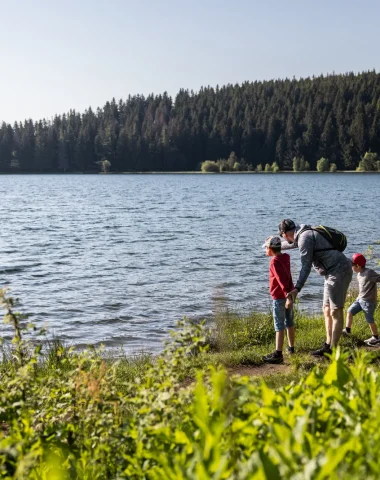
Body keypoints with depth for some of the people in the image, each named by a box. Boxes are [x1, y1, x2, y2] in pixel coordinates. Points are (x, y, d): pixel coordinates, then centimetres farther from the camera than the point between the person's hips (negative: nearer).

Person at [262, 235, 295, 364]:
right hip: (288, 295, 9)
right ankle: (291, 348, 31)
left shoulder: (275, 262, -17)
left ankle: (278, 354, -11)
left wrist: (287, 295, -31)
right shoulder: (285, 258, 8)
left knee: (279, 325, -9)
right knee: (289, 322, 19)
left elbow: (282, 279, -26)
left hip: (280, 297, -9)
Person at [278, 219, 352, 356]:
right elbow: (293, 243, 38)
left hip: (339, 272, -11)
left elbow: (306, 266, -23)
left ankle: (332, 350, -4)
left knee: (335, 312, -7)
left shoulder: (304, 237, -15)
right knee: (327, 310, 13)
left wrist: (297, 288, -27)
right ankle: (328, 346, 18)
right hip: (333, 273, 11)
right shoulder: (303, 235, 15)